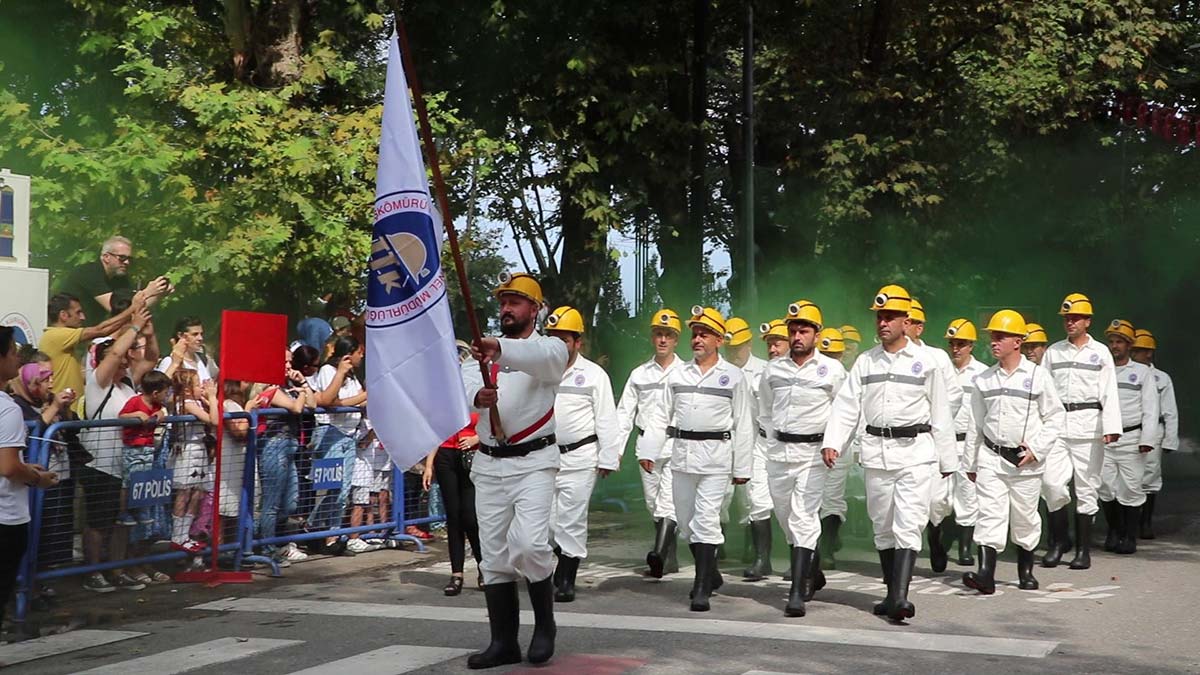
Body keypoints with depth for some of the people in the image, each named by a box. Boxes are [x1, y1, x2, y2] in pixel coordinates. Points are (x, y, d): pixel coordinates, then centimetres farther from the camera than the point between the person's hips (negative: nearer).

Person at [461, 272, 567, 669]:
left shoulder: (550, 348, 0)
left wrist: (499, 349, -48)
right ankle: (504, 642, 13)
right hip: (488, 464, 5)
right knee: (494, 554, 6)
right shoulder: (483, 350, 14)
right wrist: (477, 396, -32)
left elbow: (540, 357, -28)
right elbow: (463, 383, -7)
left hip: (534, 461, -5)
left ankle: (545, 624, 3)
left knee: (530, 544, -20)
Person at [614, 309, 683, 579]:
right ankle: (670, 559, 19)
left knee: (668, 503, -16)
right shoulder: (639, 374, 13)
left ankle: (660, 555, -29)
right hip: (647, 447, 5)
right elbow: (625, 413, 12)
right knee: (653, 505, 8)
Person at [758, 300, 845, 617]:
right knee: (786, 518, 12)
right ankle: (812, 574, 33)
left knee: (804, 519, -13)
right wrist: (775, 437, 15)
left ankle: (797, 594, -16)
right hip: (779, 452, 5)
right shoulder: (773, 369, 8)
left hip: (812, 452, -5)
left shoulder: (832, 370, -2)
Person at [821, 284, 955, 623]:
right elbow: (847, 405, 5)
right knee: (883, 526, 9)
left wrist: (947, 460, 7)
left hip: (916, 450, -4)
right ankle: (892, 593, 19)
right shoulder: (865, 361, 9)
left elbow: (940, 412, 6)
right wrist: (832, 442, -9)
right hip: (876, 451, 4)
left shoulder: (925, 360, 2)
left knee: (908, 524, -12)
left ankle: (900, 597, -20)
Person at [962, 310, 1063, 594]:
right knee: (989, 515, -10)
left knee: (1025, 518, 9)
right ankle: (986, 574, -16)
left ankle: (1025, 571, 26)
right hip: (990, 458, 1)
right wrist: (971, 463, 14)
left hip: (1025, 461, -1)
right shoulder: (983, 380, 6)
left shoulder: (1038, 376, -2)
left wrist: (1037, 449, -9)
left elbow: (1055, 417, 2)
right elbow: (975, 424, 12)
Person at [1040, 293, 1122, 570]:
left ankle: (1083, 549, 9)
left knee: (1086, 487, 1)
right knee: (1051, 482, -9)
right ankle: (1059, 540, 9)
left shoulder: (1100, 352, 6)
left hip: (1088, 423, -2)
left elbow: (1109, 391, -1)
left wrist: (1111, 427, -12)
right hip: (1057, 423, 2)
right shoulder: (1053, 352, 13)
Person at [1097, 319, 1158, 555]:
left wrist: (1147, 439, -8)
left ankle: (1130, 537, 4)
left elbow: (1150, 409, 2)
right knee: (1106, 487, 1)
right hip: (1103, 439, 2)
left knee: (1130, 487, -4)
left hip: (1131, 437, -2)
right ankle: (1114, 531, 19)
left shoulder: (1142, 372, 7)